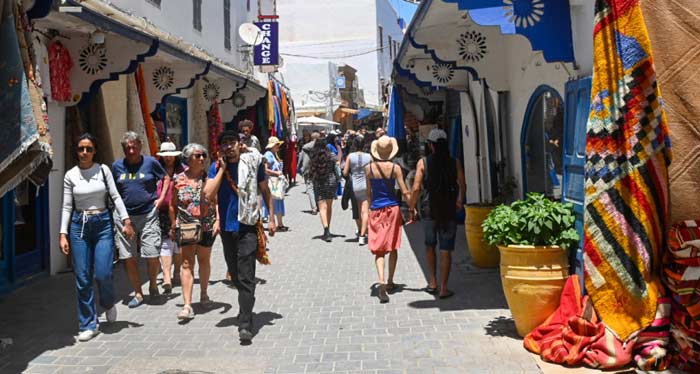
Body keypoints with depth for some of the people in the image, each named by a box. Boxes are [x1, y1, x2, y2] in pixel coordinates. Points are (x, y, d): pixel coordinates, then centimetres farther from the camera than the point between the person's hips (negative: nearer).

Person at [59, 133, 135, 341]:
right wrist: (63, 234, -1)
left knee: (103, 274, -9)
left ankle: (108, 304, 25)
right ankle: (88, 325, 12)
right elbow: (67, 206, 4)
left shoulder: (103, 170, 3)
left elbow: (116, 196, 2)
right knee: (82, 279, 1)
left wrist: (126, 220, -6)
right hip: (79, 226, 1)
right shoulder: (70, 175, 4)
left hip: (103, 224, -1)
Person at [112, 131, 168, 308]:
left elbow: (166, 178, 13)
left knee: (153, 256, -6)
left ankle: (153, 283, 23)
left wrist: (161, 198, 2)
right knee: (128, 257, 3)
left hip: (148, 215, -2)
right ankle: (138, 293, 18)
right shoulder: (117, 166, 6)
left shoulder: (150, 162, 0)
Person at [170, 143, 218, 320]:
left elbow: (217, 201, -3)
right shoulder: (178, 179, -1)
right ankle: (187, 305, -7)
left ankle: (204, 293, 36)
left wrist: (218, 221, -15)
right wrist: (173, 226, 7)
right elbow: (173, 205, 7)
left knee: (204, 260, 15)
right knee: (187, 263, -5)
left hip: (207, 227, 1)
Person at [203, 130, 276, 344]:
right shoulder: (216, 168, 3)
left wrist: (271, 218, 3)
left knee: (246, 277, -8)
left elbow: (265, 191, 6)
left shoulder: (252, 163, -3)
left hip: (247, 226, -4)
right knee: (235, 275, 18)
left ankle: (245, 325, -8)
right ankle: (246, 309, 39)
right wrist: (222, 168, -10)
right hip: (226, 227, 4)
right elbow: (208, 195, -11)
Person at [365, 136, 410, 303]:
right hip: (392, 208, 0)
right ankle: (390, 282, 23)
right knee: (393, 247, 14)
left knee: (378, 249, 1)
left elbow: (368, 193, 7)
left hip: (375, 210, 0)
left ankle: (382, 282, -18)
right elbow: (405, 192, -7)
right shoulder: (395, 168, -7)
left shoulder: (368, 168, -3)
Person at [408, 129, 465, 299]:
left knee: (430, 246, 20)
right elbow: (462, 186, 2)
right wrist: (459, 201, 20)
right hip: (449, 211, 0)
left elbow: (416, 188, -9)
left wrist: (412, 208, 1)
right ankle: (443, 288, 8)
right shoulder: (455, 163, -3)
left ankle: (432, 282, 22)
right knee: (446, 250, 6)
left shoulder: (423, 162, -6)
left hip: (428, 210, 0)